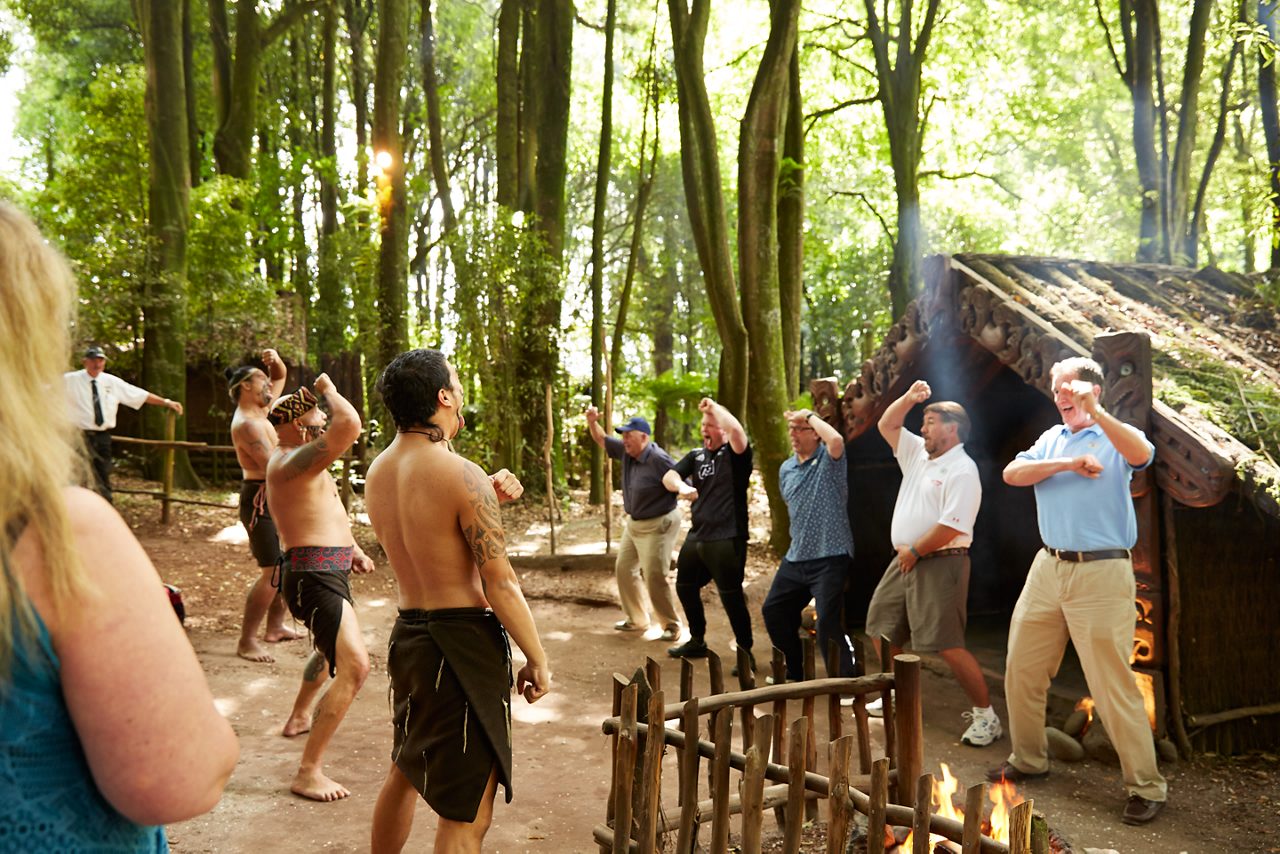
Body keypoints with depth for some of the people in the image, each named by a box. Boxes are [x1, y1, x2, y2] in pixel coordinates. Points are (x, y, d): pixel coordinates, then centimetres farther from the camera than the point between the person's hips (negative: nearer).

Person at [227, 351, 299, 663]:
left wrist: (276, 361, 7)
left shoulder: (261, 410, 11)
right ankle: (246, 641, -5)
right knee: (272, 572, -12)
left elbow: (281, 377, 27)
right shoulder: (246, 424, -17)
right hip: (261, 500, -10)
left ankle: (276, 628, 28)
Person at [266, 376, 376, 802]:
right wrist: (327, 389, -16)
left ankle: (300, 716, 58)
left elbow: (329, 510, 29)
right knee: (354, 666, -21)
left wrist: (353, 549, 19)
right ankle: (308, 773, -18)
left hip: (329, 571, 12)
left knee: (331, 649, 35)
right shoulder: (293, 461, -18)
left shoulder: (297, 461, 16)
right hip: (314, 575, -12)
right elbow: (350, 425, -33)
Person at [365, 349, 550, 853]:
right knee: (466, 813, 1)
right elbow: (500, 585, -17)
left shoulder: (377, 474, 5)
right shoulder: (462, 475, -18)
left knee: (405, 772, 29)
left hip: (408, 635, 9)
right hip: (464, 641, -8)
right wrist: (537, 659, -7)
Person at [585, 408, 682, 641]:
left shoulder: (659, 460, -24)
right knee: (624, 569, 14)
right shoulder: (627, 452, -1)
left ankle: (671, 625, 6)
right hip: (633, 523, 9)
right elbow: (602, 440, 11)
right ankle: (637, 619, 28)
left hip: (657, 525, -9)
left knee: (655, 577, -9)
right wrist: (592, 422, -6)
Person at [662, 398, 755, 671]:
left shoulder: (735, 454, -8)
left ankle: (746, 652, 10)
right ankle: (697, 641, 39)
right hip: (696, 536, 8)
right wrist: (681, 486, -22)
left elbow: (736, 429, -30)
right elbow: (668, 476, -1)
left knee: (731, 597, -5)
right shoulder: (696, 455, 11)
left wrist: (713, 406, -25)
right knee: (685, 588, 20)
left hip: (726, 540, -8)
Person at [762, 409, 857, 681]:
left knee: (827, 624, -11)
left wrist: (810, 415, -19)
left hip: (830, 557, -8)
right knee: (773, 611, 16)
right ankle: (795, 672, 34)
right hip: (795, 557, 8)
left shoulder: (828, 459, -9)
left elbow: (836, 440, -33)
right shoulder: (786, 468, 12)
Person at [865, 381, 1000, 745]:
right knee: (881, 629, 16)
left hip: (940, 564, -9)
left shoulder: (962, 470, -15)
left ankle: (986, 716, -2)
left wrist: (914, 552, -14)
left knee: (947, 644, -13)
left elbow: (952, 525, -23)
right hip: (905, 561, 9)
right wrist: (908, 398, 3)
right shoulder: (918, 454, 12)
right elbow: (886, 426, 18)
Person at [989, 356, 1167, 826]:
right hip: (1048, 569, 6)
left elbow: (1141, 454, -26)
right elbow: (1012, 473, -1)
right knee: (1021, 669, 12)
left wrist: (1094, 411, -35)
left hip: (1101, 573, -6)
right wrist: (1067, 464, -13)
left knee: (1113, 685, -5)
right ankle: (1028, 759, 29)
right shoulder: (1051, 439, 15)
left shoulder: (1114, 436, -1)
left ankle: (1147, 787, 7)